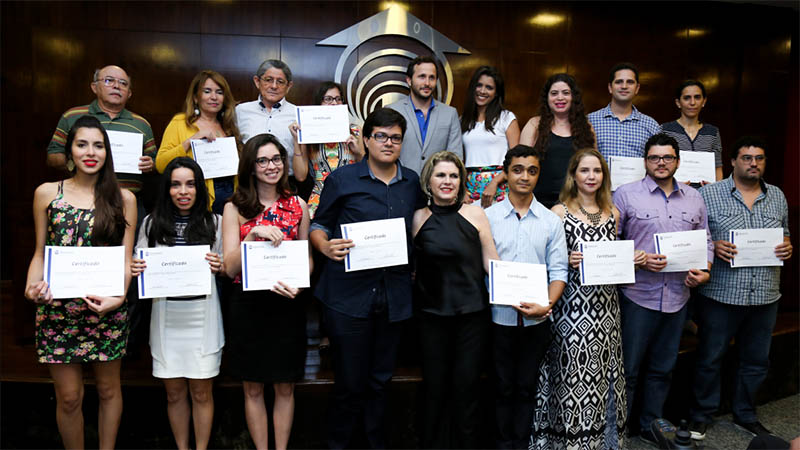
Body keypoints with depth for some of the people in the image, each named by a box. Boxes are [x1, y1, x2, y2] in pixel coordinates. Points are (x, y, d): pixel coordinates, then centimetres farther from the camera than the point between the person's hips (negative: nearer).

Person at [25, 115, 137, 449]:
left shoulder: (123, 199, 2)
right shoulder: (46, 193, 4)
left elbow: (126, 258, -1)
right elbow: (40, 252, 7)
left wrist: (118, 297, -16)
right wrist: (32, 287, -12)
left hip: (107, 309, 0)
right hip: (57, 309, 0)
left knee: (108, 388, 14)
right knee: (69, 396, 8)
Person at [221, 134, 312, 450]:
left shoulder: (298, 206, 3)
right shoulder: (235, 208, -1)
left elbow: (307, 258, 9)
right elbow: (230, 267, -7)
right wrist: (254, 234, -21)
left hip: (287, 305, 1)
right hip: (248, 306, -1)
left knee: (285, 387, 11)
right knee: (253, 388, 10)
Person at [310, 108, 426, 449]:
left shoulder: (412, 182, 10)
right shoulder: (342, 179, -1)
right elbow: (318, 225, 4)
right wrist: (326, 247, -18)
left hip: (394, 295, 4)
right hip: (348, 293, -3)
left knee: (380, 379, 16)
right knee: (350, 380, 3)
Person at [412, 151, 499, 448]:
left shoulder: (475, 214, 1)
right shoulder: (419, 218, 2)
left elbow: (492, 264, 0)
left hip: (472, 313, 0)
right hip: (432, 314, 1)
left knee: (467, 387, 7)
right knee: (435, 387, 9)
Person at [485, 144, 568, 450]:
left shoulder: (551, 221, 4)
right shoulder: (488, 216, -1)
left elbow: (558, 270, 0)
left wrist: (547, 305, -15)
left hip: (537, 320, 1)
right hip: (500, 316, -1)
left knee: (527, 387, 13)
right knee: (503, 386, 11)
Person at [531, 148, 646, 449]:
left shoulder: (612, 213, 11)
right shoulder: (559, 212, -3)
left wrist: (633, 259, 1)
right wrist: (568, 262, -21)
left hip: (605, 304, 4)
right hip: (573, 305, -4)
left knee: (604, 374, 8)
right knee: (574, 375, 0)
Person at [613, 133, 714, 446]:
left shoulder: (694, 198, 12)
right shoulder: (626, 195, -3)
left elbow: (705, 241, 16)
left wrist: (704, 272, 0)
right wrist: (638, 260, -18)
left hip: (677, 297, 5)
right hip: (638, 295, -4)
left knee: (662, 369, 16)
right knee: (628, 368, 2)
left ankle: (651, 425, 33)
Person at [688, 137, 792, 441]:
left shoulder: (777, 196, 10)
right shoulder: (709, 194, -5)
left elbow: (784, 234, 20)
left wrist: (787, 247, -2)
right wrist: (713, 247, -21)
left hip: (765, 296, 5)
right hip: (721, 294, -4)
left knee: (756, 360, 16)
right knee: (710, 358, 6)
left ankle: (745, 414, 35)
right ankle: (701, 416, 23)